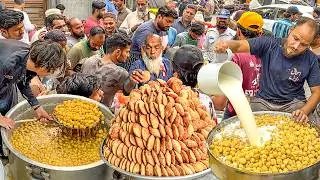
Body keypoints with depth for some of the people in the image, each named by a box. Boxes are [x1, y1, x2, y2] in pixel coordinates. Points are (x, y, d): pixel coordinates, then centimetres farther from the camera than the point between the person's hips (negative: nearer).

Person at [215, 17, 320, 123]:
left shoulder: (311, 60, -5)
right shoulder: (270, 44, -8)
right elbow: (239, 45, -12)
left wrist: (304, 111, -20)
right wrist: (226, 44, -37)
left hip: (294, 103, 1)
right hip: (263, 101, -1)